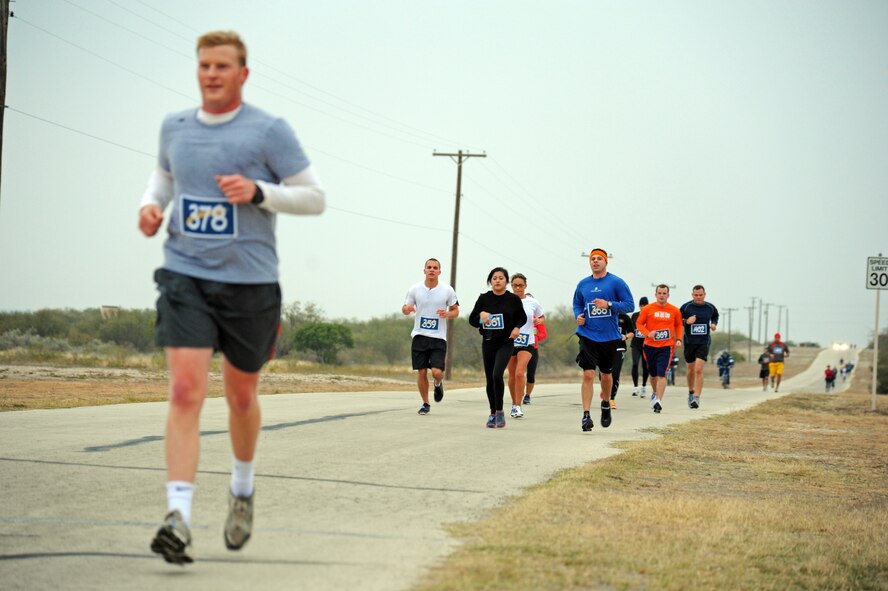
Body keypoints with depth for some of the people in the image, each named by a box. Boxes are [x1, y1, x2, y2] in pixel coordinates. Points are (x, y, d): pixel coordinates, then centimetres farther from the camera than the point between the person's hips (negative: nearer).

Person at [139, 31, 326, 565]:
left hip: (250, 281, -1)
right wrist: (152, 204, 6)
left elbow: (315, 197, -2)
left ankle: (243, 489, 41)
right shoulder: (175, 127, 8)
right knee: (186, 392, -14)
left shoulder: (269, 131, -4)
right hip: (185, 276, 1)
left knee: (241, 397, 14)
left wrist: (258, 192, -18)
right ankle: (179, 519, -20)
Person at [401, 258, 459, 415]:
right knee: (421, 372, 0)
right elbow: (404, 309, 9)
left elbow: (456, 311, 9)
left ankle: (438, 384, 23)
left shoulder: (447, 290, -1)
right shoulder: (415, 288, 1)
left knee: (437, 372, -14)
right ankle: (425, 404, 18)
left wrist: (447, 314, -14)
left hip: (439, 337, -1)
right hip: (419, 336, 1)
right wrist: (407, 309, -15)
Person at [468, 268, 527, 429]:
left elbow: (522, 317, 14)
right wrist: (481, 315, -16)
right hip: (488, 343, 3)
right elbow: (472, 320, 4)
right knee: (490, 379, 7)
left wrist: (517, 327, -6)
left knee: (497, 375, -21)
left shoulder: (513, 299, -1)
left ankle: (499, 411, -7)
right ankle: (493, 414, 23)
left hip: (506, 343, -3)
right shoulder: (484, 299, 1)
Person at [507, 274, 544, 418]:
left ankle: (518, 406, -14)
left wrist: (539, 320, -6)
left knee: (520, 373, -17)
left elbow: (541, 317, 16)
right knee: (512, 375, 9)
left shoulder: (532, 302, 2)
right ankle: (514, 404, 27)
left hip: (527, 342, -2)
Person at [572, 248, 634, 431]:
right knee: (588, 374, -13)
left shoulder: (616, 283, -3)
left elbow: (630, 305, -6)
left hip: (609, 336, -1)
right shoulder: (583, 284, 7)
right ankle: (586, 415, -14)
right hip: (588, 335, 1)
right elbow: (577, 304, 22)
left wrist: (609, 304, -19)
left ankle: (606, 404, 41)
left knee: (606, 374, 14)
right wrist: (578, 315, 0)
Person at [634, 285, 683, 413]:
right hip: (650, 346, 2)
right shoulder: (647, 309, -1)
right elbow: (639, 323, 2)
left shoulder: (675, 311, 2)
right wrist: (648, 333, -15)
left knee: (661, 374, -15)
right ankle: (655, 393, 43)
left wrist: (679, 339, 1)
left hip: (666, 346, -2)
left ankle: (658, 400, -19)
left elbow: (679, 325, 15)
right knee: (653, 374, 16)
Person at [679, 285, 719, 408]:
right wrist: (686, 321, -18)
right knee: (691, 369, 15)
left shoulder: (710, 308, 0)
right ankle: (691, 392, 38)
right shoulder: (686, 307, -6)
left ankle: (697, 398, -13)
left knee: (699, 370, -14)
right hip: (689, 342, 1)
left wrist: (714, 324, 1)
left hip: (704, 343, -1)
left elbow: (715, 316, 21)